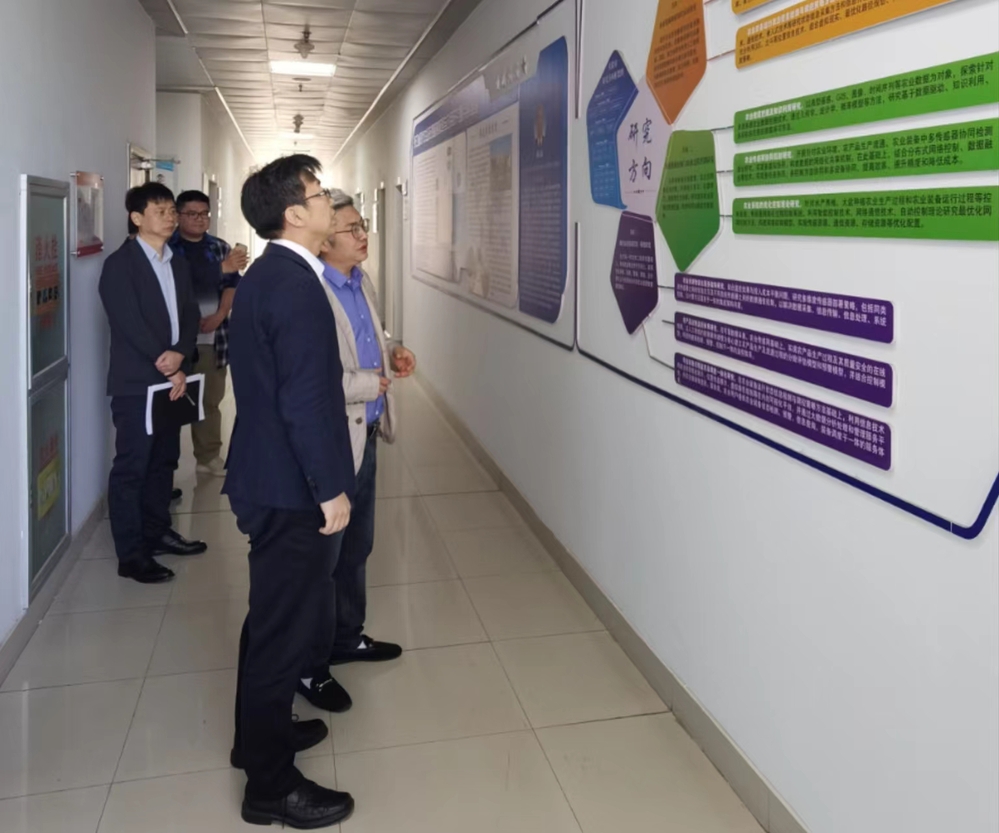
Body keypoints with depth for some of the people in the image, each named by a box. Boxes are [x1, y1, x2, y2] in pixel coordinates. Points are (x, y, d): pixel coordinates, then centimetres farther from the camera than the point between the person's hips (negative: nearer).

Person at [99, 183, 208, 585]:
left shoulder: (178, 265, 14)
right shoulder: (120, 265, -8)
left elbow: (190, 317, 8)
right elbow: (131, 325, -15)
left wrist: (179, 356, -11)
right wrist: (169, 370, -14)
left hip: (173, 379, 7)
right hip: (136, 383, -7)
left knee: (163, 462, 14)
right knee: (131, 468, -2)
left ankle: (156, 532, 27)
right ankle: (131, 555, 3)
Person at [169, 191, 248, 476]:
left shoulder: (221, 247, 13)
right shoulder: (167, 248, -2)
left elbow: (233, 283, 10)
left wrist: (220, 314, -6)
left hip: (213, 336, 4)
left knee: (211, 398, 8)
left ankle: (209, 456, 17)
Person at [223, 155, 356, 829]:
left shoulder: (265, 275, 11)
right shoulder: (297, 285, -21)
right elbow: (306, 399, -25)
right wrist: (331, 488, -20)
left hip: (266, 474, 10)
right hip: (293, 485, -10)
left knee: (273, 615, 22)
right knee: (285, 624, 1)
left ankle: (262, 732, 40)